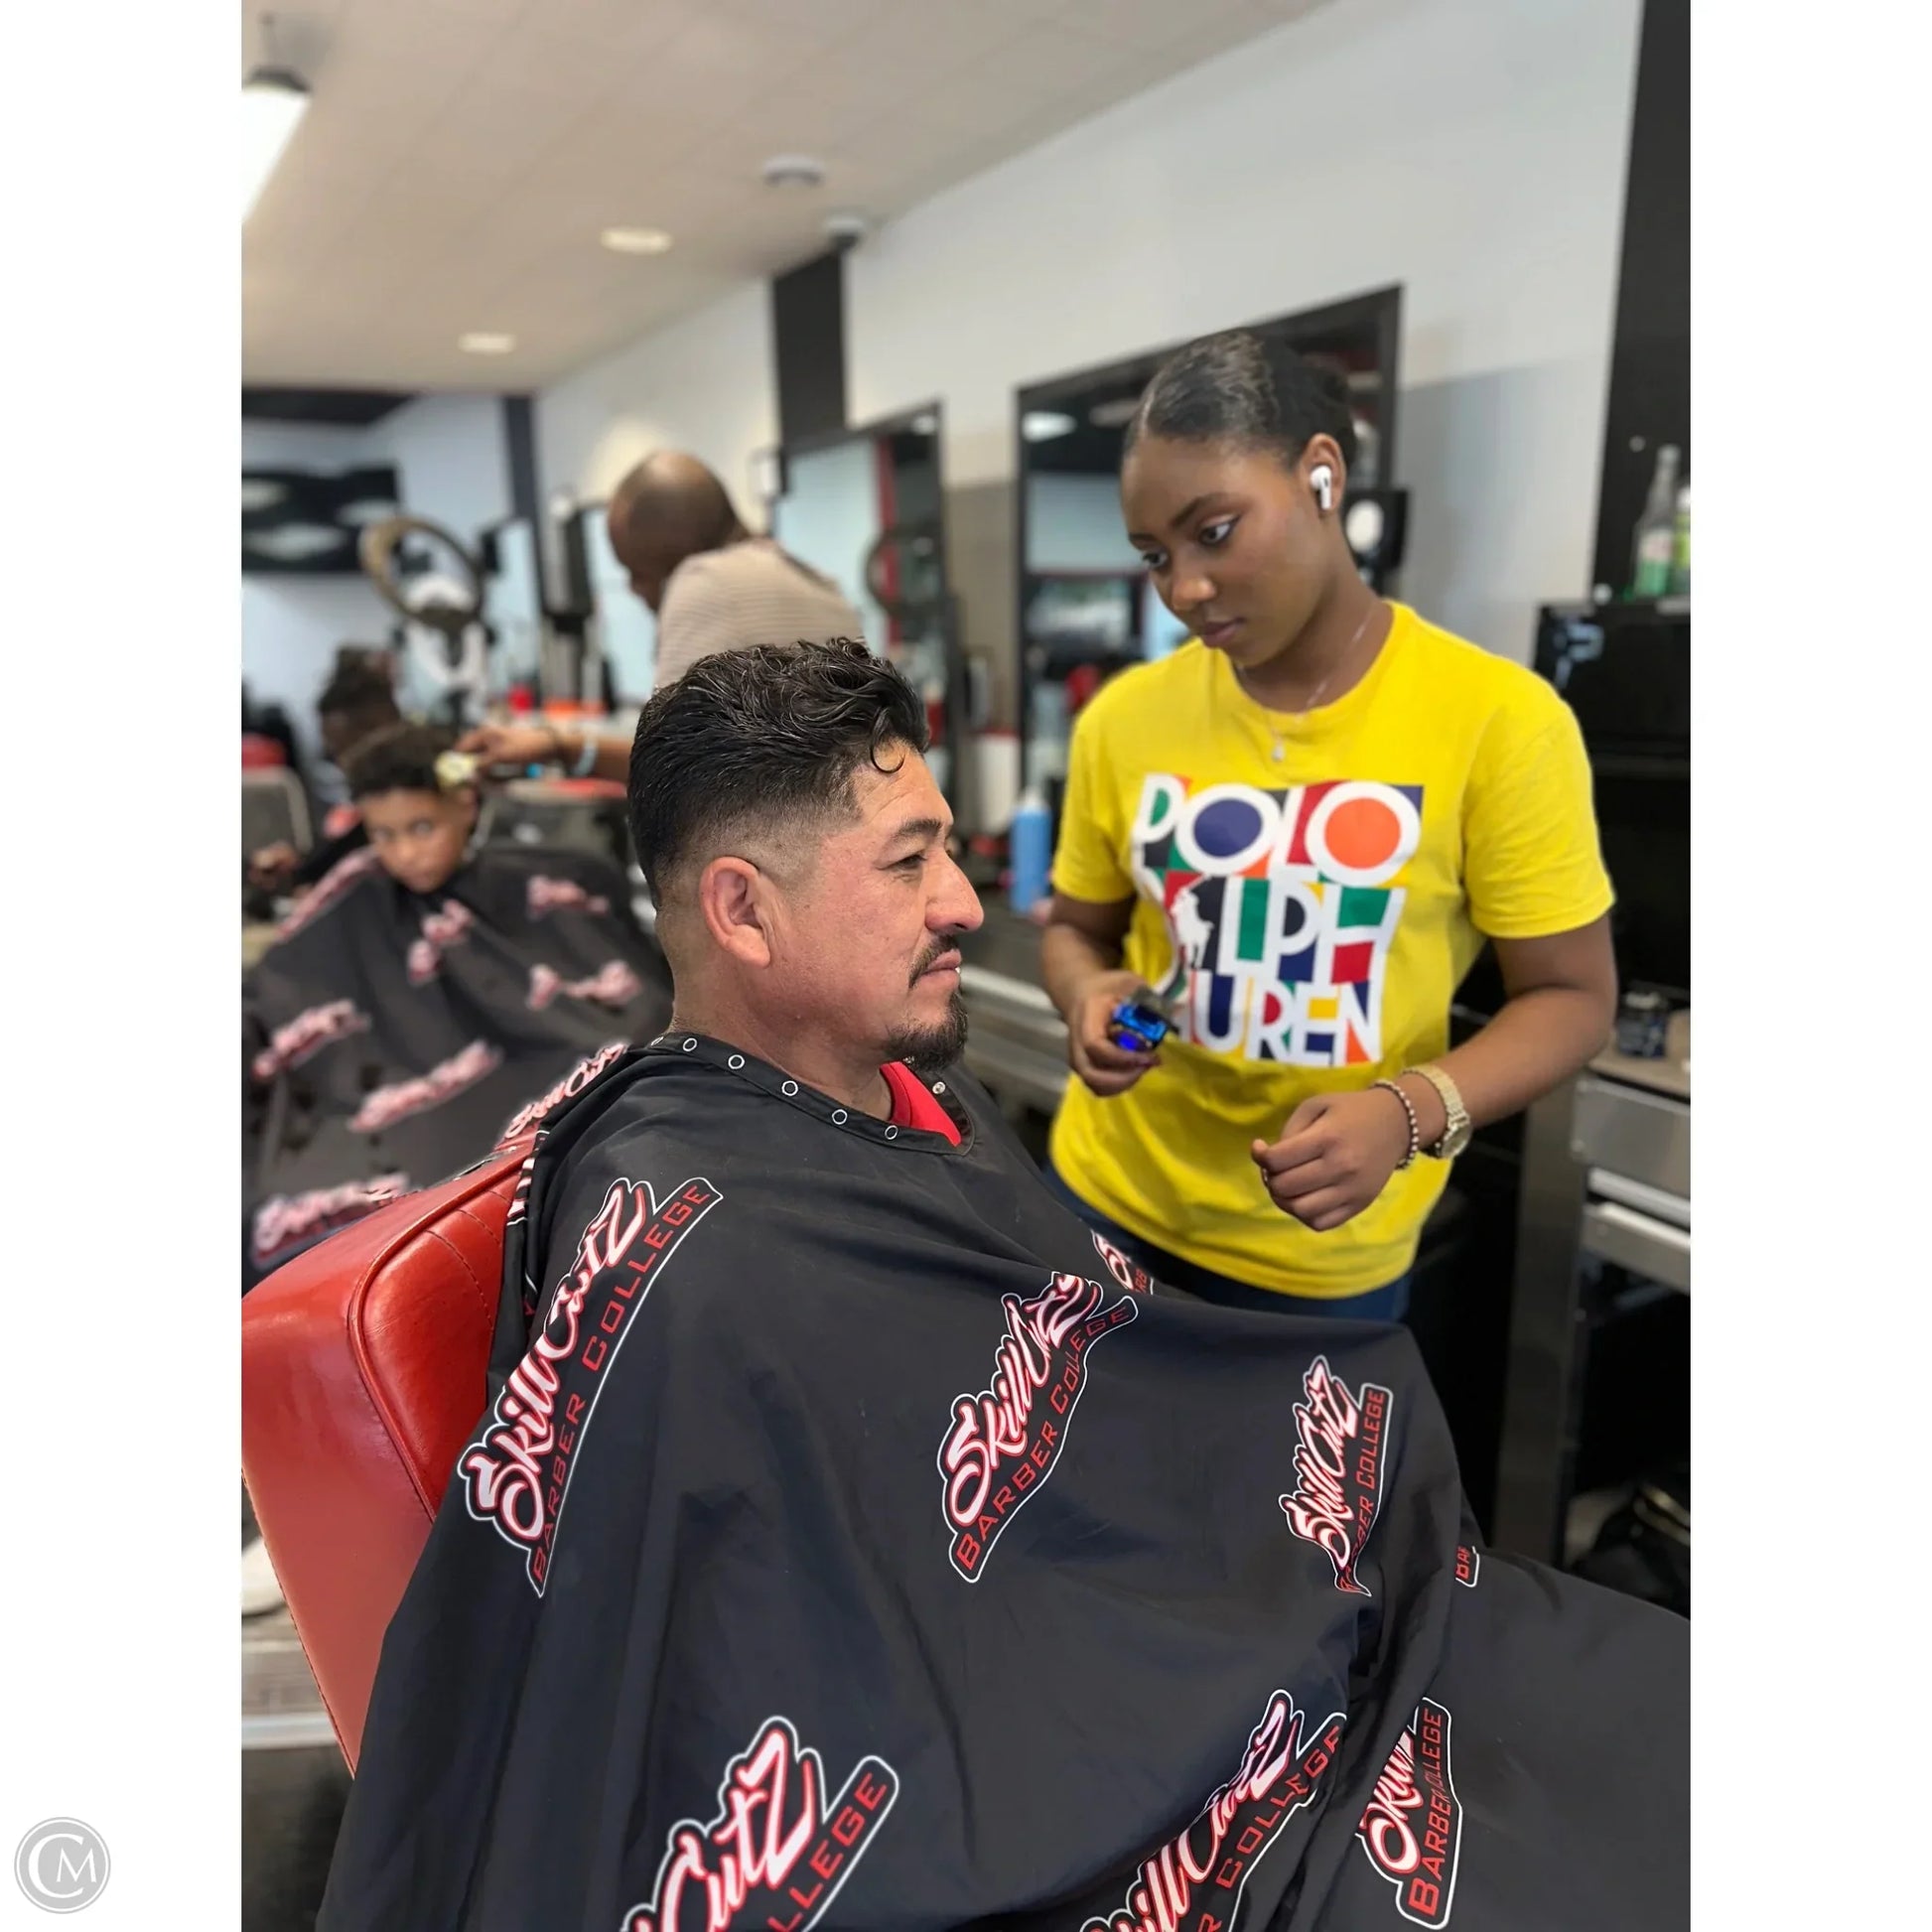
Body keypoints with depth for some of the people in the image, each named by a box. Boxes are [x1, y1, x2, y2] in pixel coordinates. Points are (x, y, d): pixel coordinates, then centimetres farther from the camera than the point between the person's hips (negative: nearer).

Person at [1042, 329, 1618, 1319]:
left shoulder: (1499, 719, -14)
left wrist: (1409, 1112, -25)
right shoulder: (1123, 717, -5)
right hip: (1108, 1200, 3)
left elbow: (1572, 994, -8)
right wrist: (1090, 998, -14)